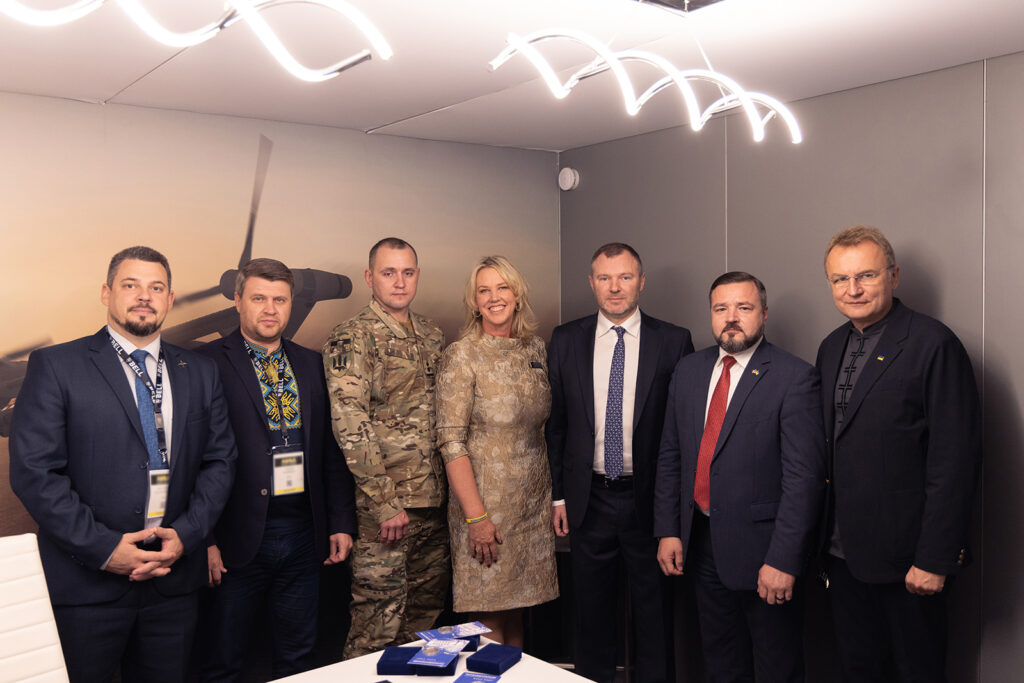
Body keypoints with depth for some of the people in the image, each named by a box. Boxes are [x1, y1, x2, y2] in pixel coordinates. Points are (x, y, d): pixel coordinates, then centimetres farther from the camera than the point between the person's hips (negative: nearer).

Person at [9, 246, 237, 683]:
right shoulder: (55, 366, -3)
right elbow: (34, 471, -9)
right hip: (87, 581, -3)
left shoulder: (200, 372, 9)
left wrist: (186, 534, -7)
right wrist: (102, 548, -15)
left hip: (175, 580, 3)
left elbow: (220, 460, 7)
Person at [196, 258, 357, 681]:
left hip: (303, 535, 5)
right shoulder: (208, 363, -5)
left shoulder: (311, 364, 10)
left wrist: (342, 522, 7)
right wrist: (204, 539, -12)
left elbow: (332, 449, 11)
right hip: (239, 537, -4)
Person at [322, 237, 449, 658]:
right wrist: (385, 502, -19)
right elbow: (350, 427, -17)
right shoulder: (353, 339, -10)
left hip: (434, 501, 7)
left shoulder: (432, 336, 12)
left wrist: (448, 486, 13)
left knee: (427, 612, 18)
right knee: (377, 625, 1)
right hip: (384, 505, -7)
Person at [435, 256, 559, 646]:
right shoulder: (462, 357, -10)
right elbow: (451, 442, -13)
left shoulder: (536, 349, 7)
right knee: (489, 617, 3)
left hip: (533, 502, 5)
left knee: (517, 602, 15)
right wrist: (476, 516, -18)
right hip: (486, 501, -5)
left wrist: (556, 496, 8)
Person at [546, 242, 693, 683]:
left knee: (653, 607, 11)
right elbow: (555, 422, 5)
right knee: (591, 608, 15)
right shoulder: (565, 341, 2)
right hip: (588, 498, 2)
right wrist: (557, 495, 2)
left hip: (650, 498, -1)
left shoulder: (673, 341, -3)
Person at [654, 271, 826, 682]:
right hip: (701, 544, 5)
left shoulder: (795, 378, -12)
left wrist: (783, 559, -20)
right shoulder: (688, 370, 7)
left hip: (761, 548, -5)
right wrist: (667, 530, 5)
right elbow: (670, 456, 10)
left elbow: (804, 476, -16)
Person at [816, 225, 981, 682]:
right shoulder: (831, 347, 9)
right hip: (843, 553, 6)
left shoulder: (933, 344, -14)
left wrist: (935, 558, -17)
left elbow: (955, 460, -17)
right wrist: (826, 538, 9)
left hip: (906, 558, -6)